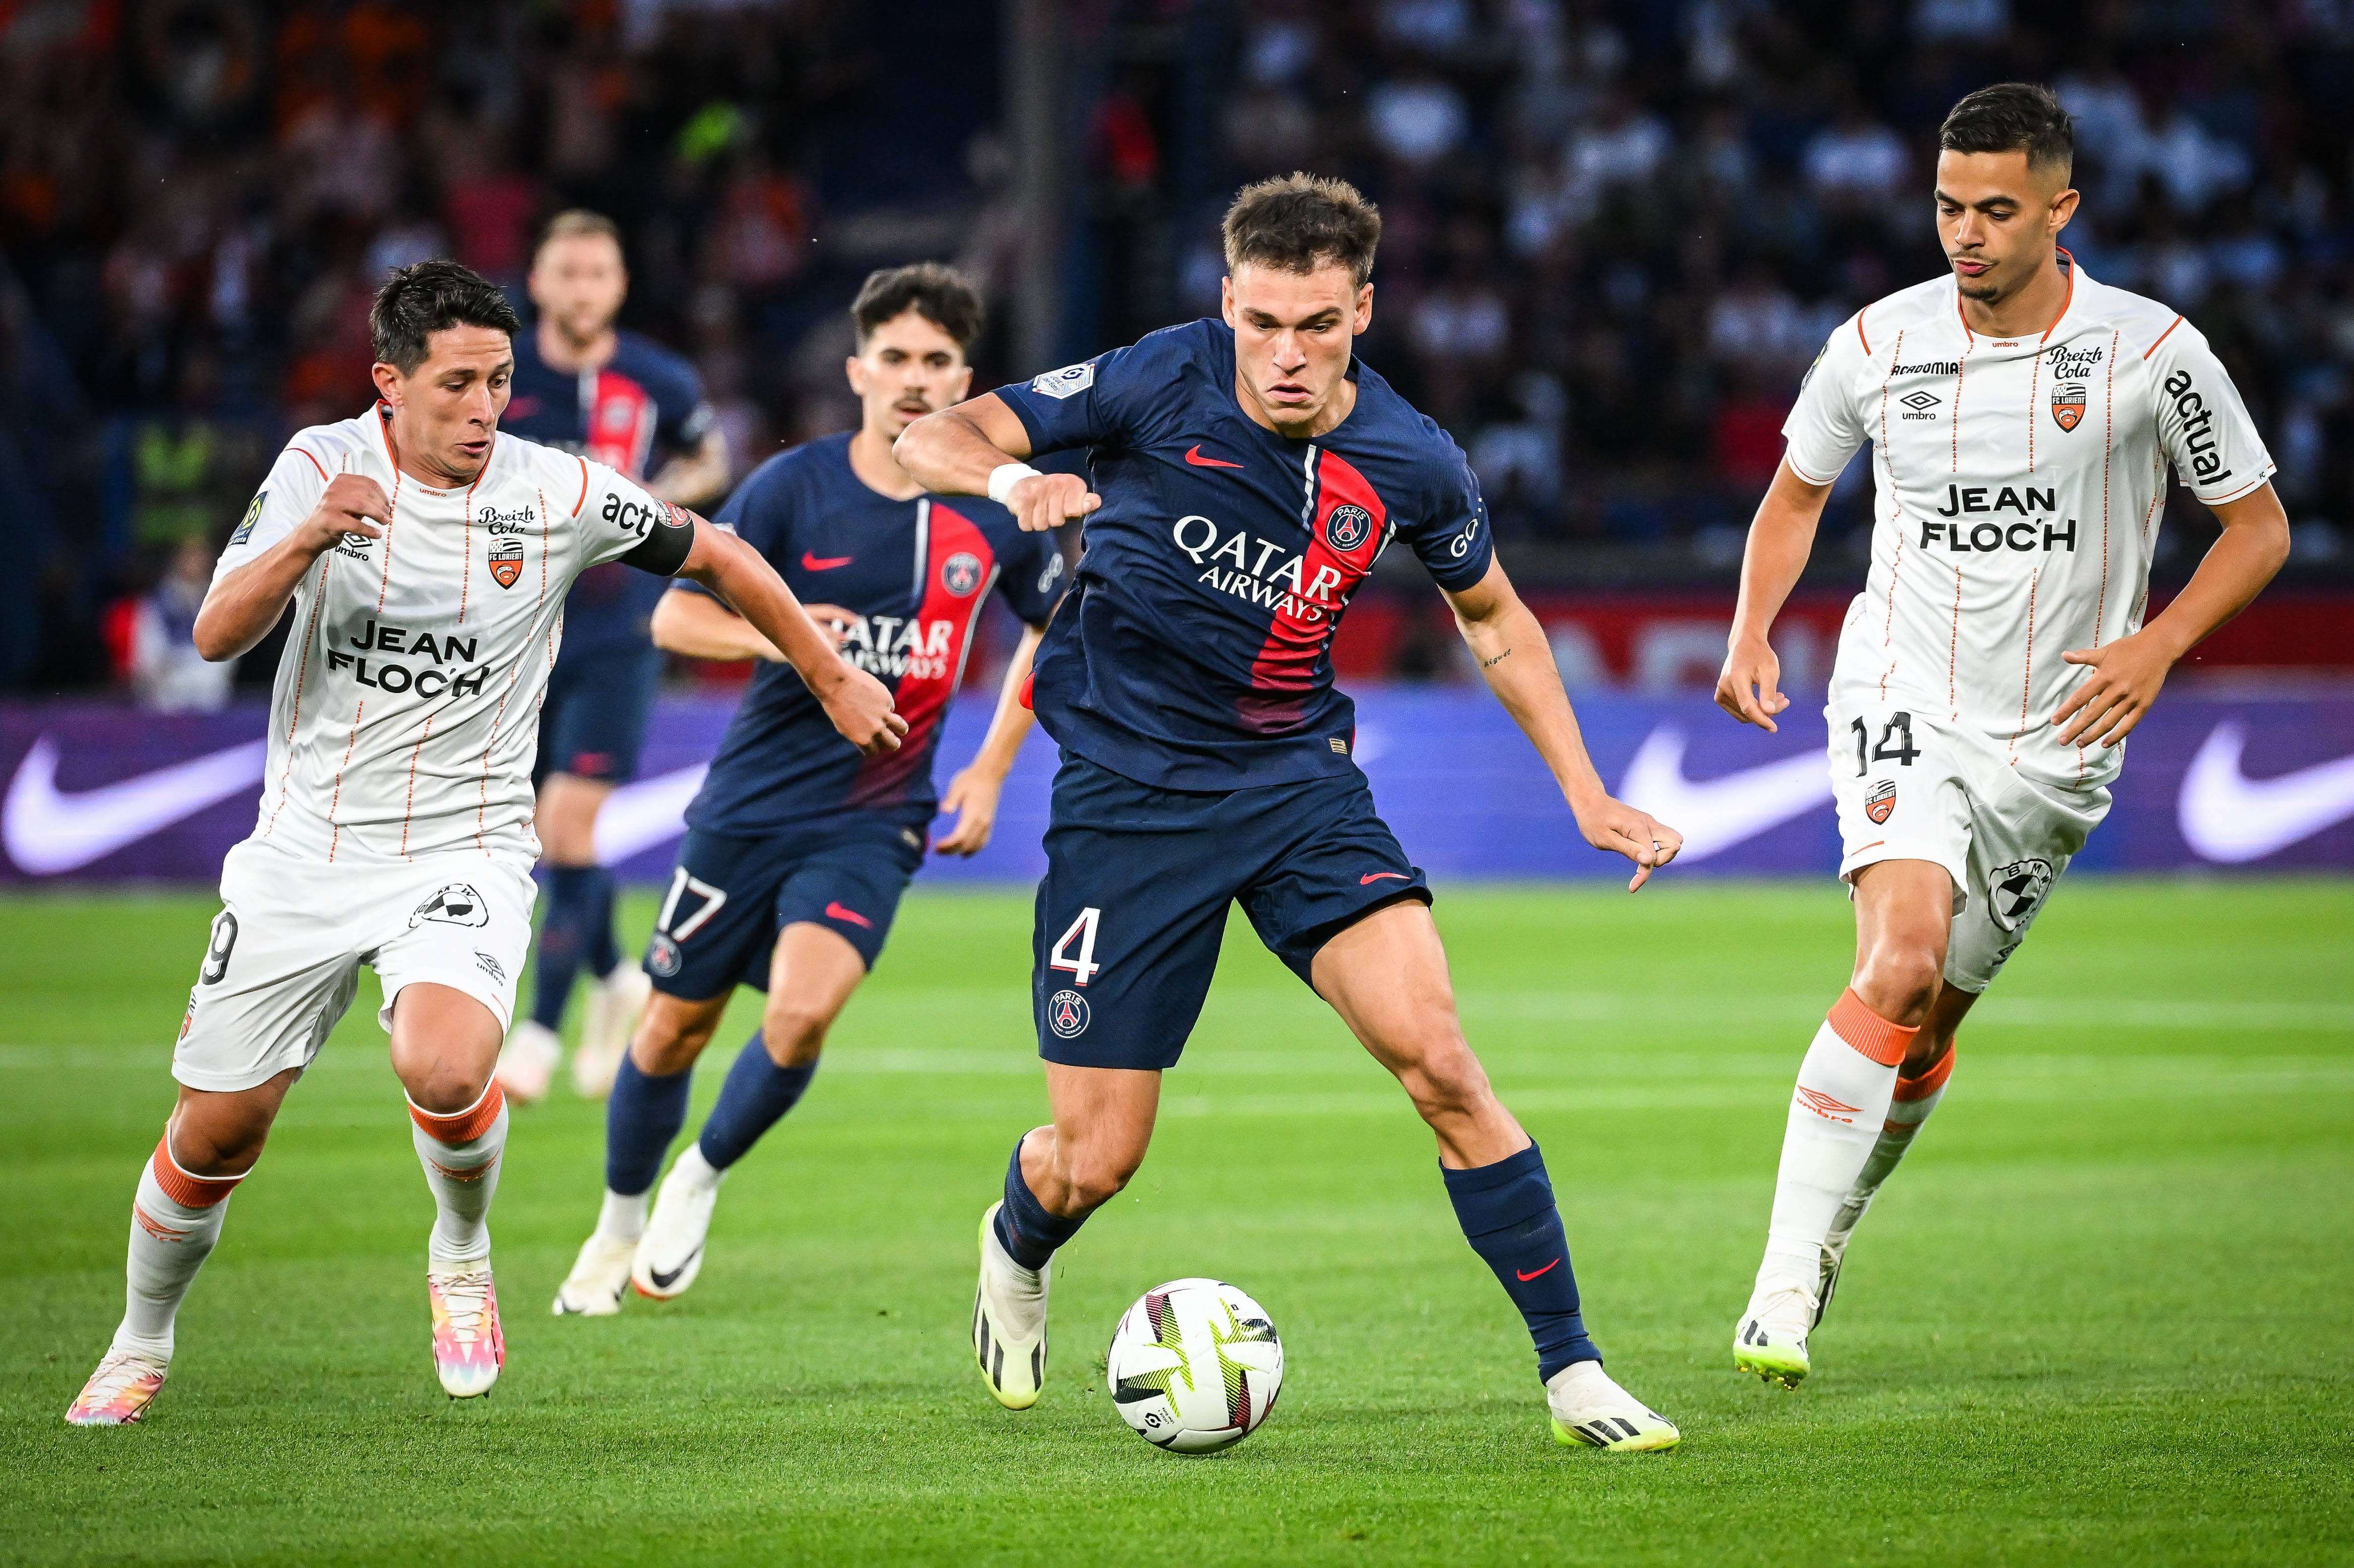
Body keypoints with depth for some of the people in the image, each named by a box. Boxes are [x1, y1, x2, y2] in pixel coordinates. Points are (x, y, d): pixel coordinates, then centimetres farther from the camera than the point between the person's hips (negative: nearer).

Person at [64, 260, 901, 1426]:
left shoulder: (558, 495, -7)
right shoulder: (322, 466, -5)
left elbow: (714, 556, 9)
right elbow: (216, 635, -14)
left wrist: (834, 682, 16)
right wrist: (308, 540, -32)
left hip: (463, 847, -2)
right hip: (307, 846, 2)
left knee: (443, 1069, -30)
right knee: (213, 1131, 4)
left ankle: (462, 1255, 2)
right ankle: (141, 1344, 31)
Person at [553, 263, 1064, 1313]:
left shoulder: (993, 514, -2)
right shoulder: (794, 486, -7)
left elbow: (1053, 624, 16)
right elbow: (675, 615, -4)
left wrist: (991, 771, 9)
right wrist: (775, 634, -24)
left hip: (873, 821, 0)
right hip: (751, 803, 0)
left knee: (802, 1012, -22)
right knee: (675, 1030, 7)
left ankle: (701, 1183, 5)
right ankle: (617, 1229, 31)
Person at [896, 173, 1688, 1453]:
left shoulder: (1412, 465, -7)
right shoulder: (1162, 386, -15)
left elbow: (1492, 618, 13)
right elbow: (931, 438, -10)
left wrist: (1586, 796, 9)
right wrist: (1011, 479, -33)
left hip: (1296, 774, 2)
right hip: (1128, 792, -2)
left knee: (1439, 1064, -18)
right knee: (1094, 1163, 0)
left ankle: (1573, 1374, -9)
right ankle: (1016, 1250, 39)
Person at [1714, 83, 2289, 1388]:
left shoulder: (2151, 353, -8)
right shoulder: (1877, 346, -3)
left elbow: (2258, 524, 2)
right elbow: (1796, 492, 16)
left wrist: (2157, 643, -13)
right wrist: (1751, 631, 0)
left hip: (2054, 741, 1)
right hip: (1903, 703, -1)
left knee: (1932, 1017, 8)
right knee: (1900, 963, -24)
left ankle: (1828, 1224, 36)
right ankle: (1786, 1279, -23)